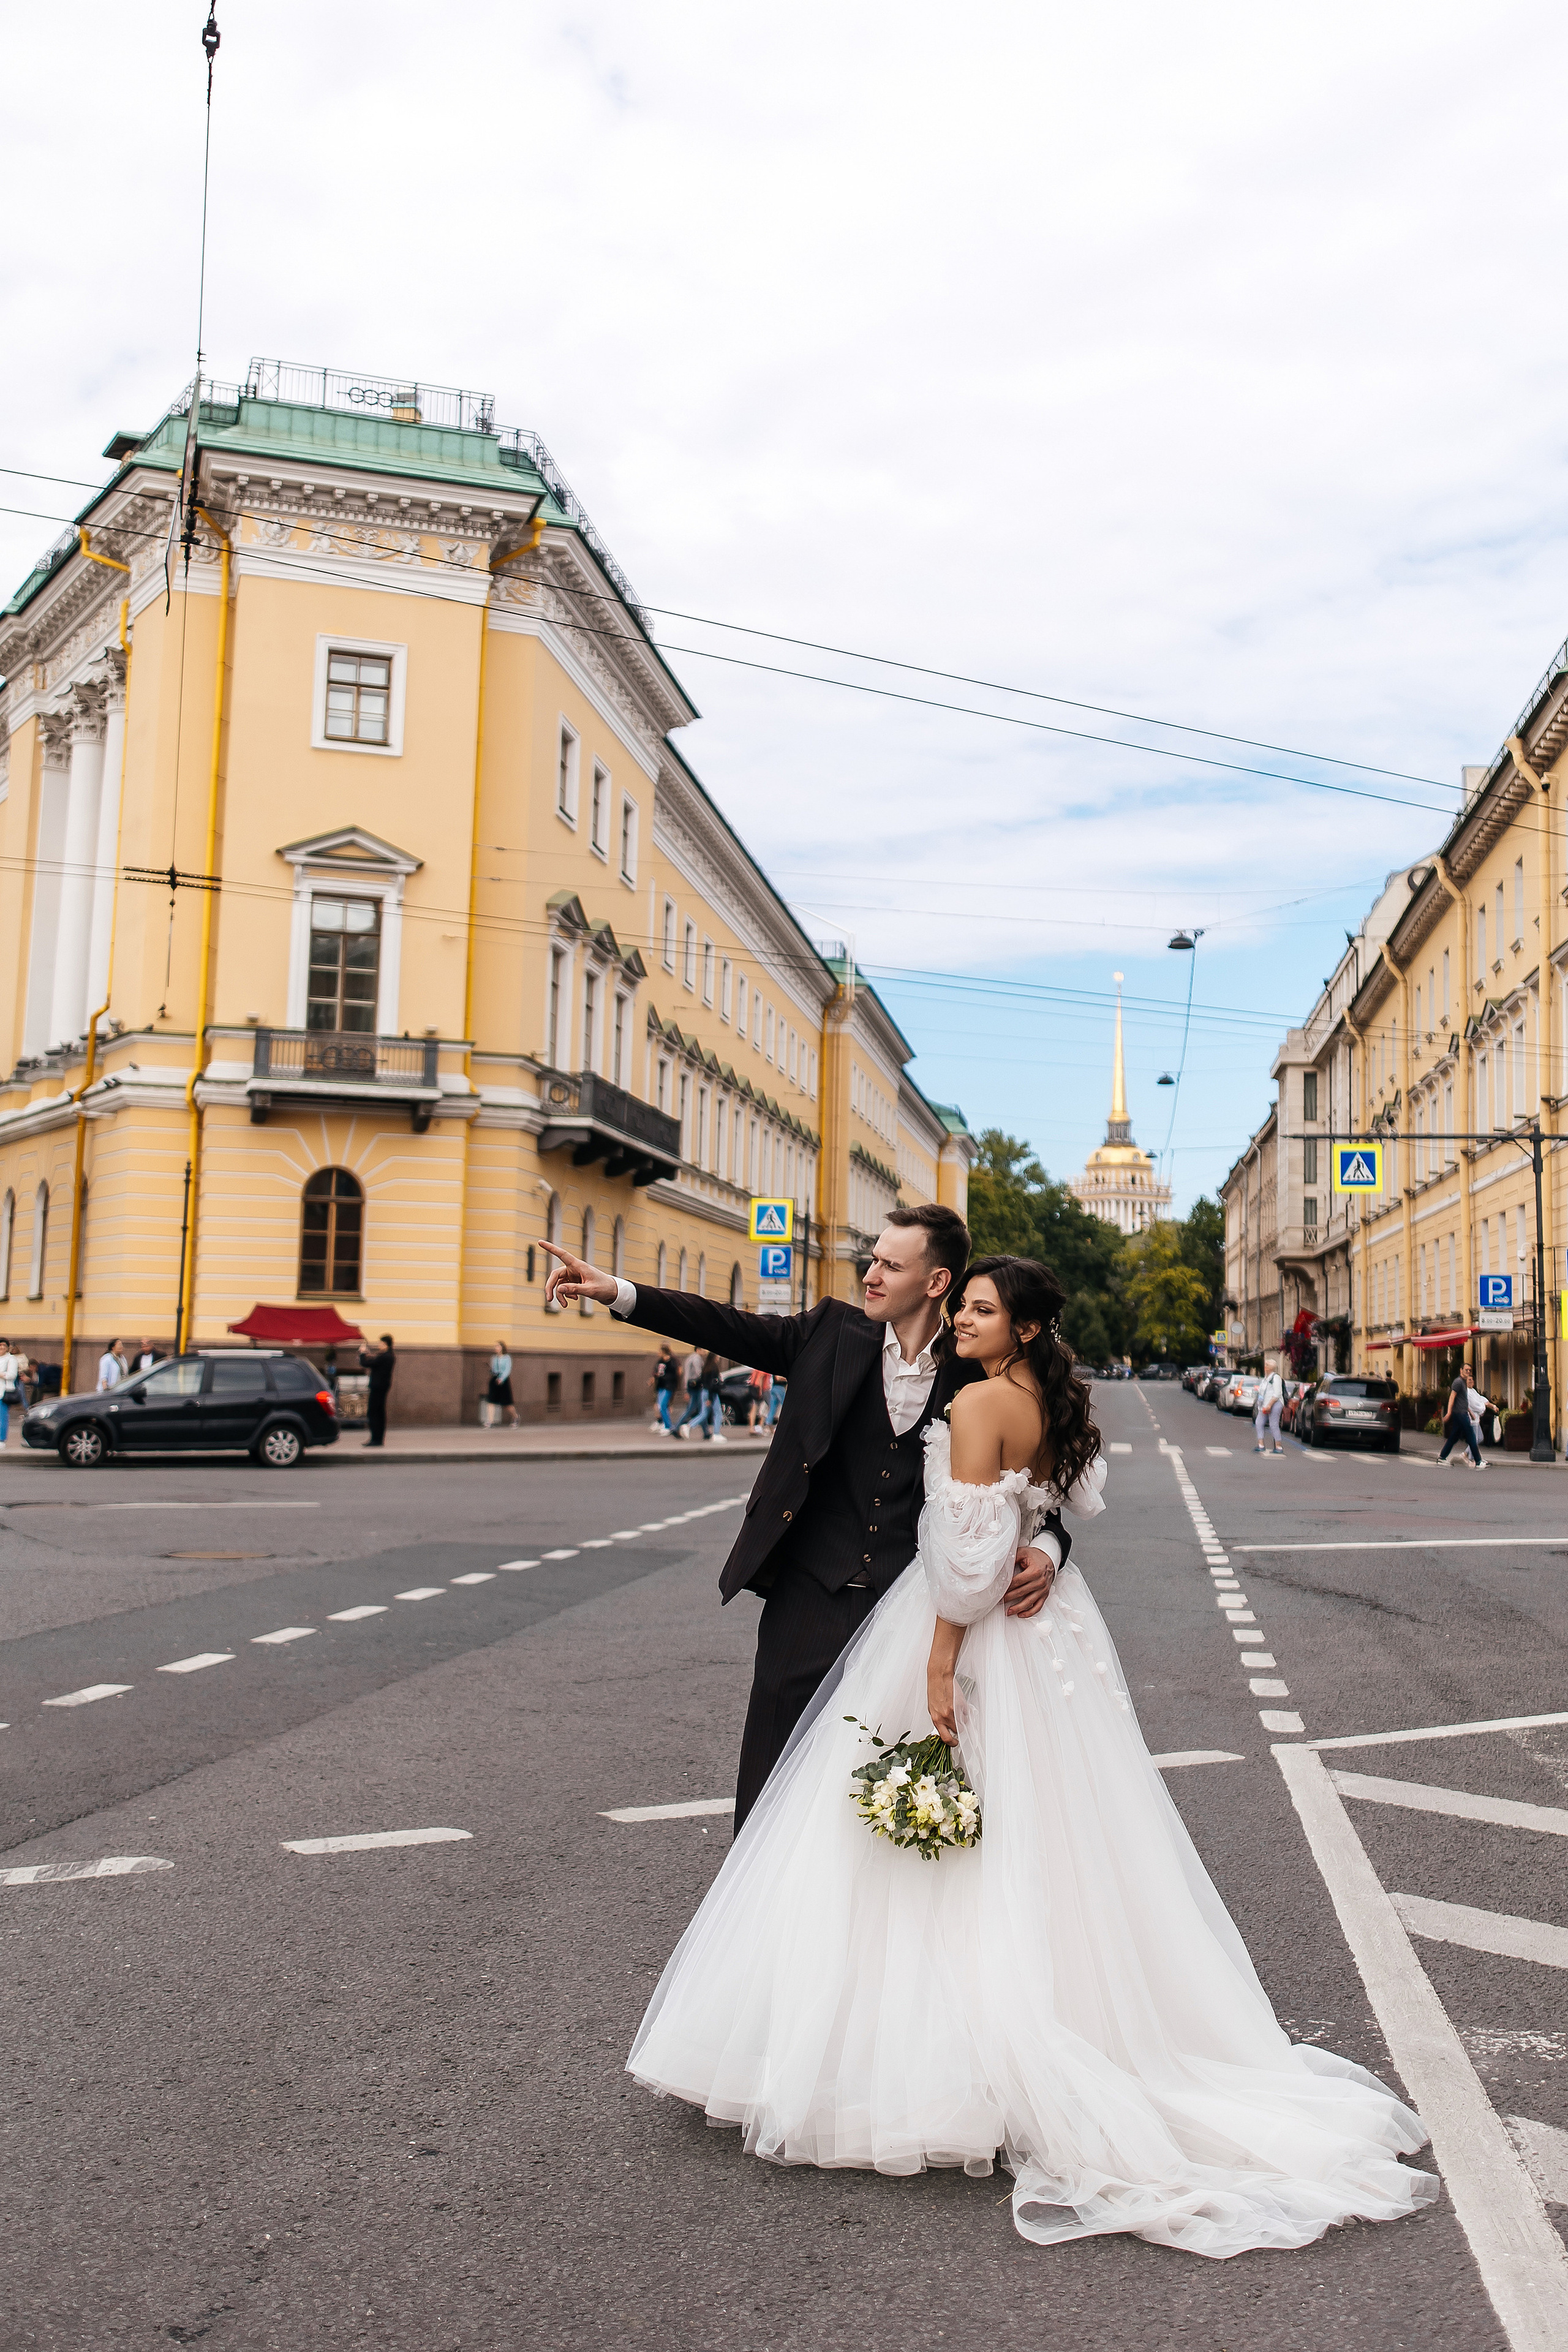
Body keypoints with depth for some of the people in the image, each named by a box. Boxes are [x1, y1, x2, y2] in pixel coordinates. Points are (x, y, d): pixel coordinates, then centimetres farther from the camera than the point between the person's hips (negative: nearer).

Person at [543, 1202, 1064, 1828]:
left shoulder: (974, 1373, -1)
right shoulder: (833, 1332, 2)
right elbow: (730, 1328, -2)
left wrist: (1046, 1548, -16)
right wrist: (617, 1292, -11)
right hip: (809, 1598, 1)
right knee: (772, 1782, 5)